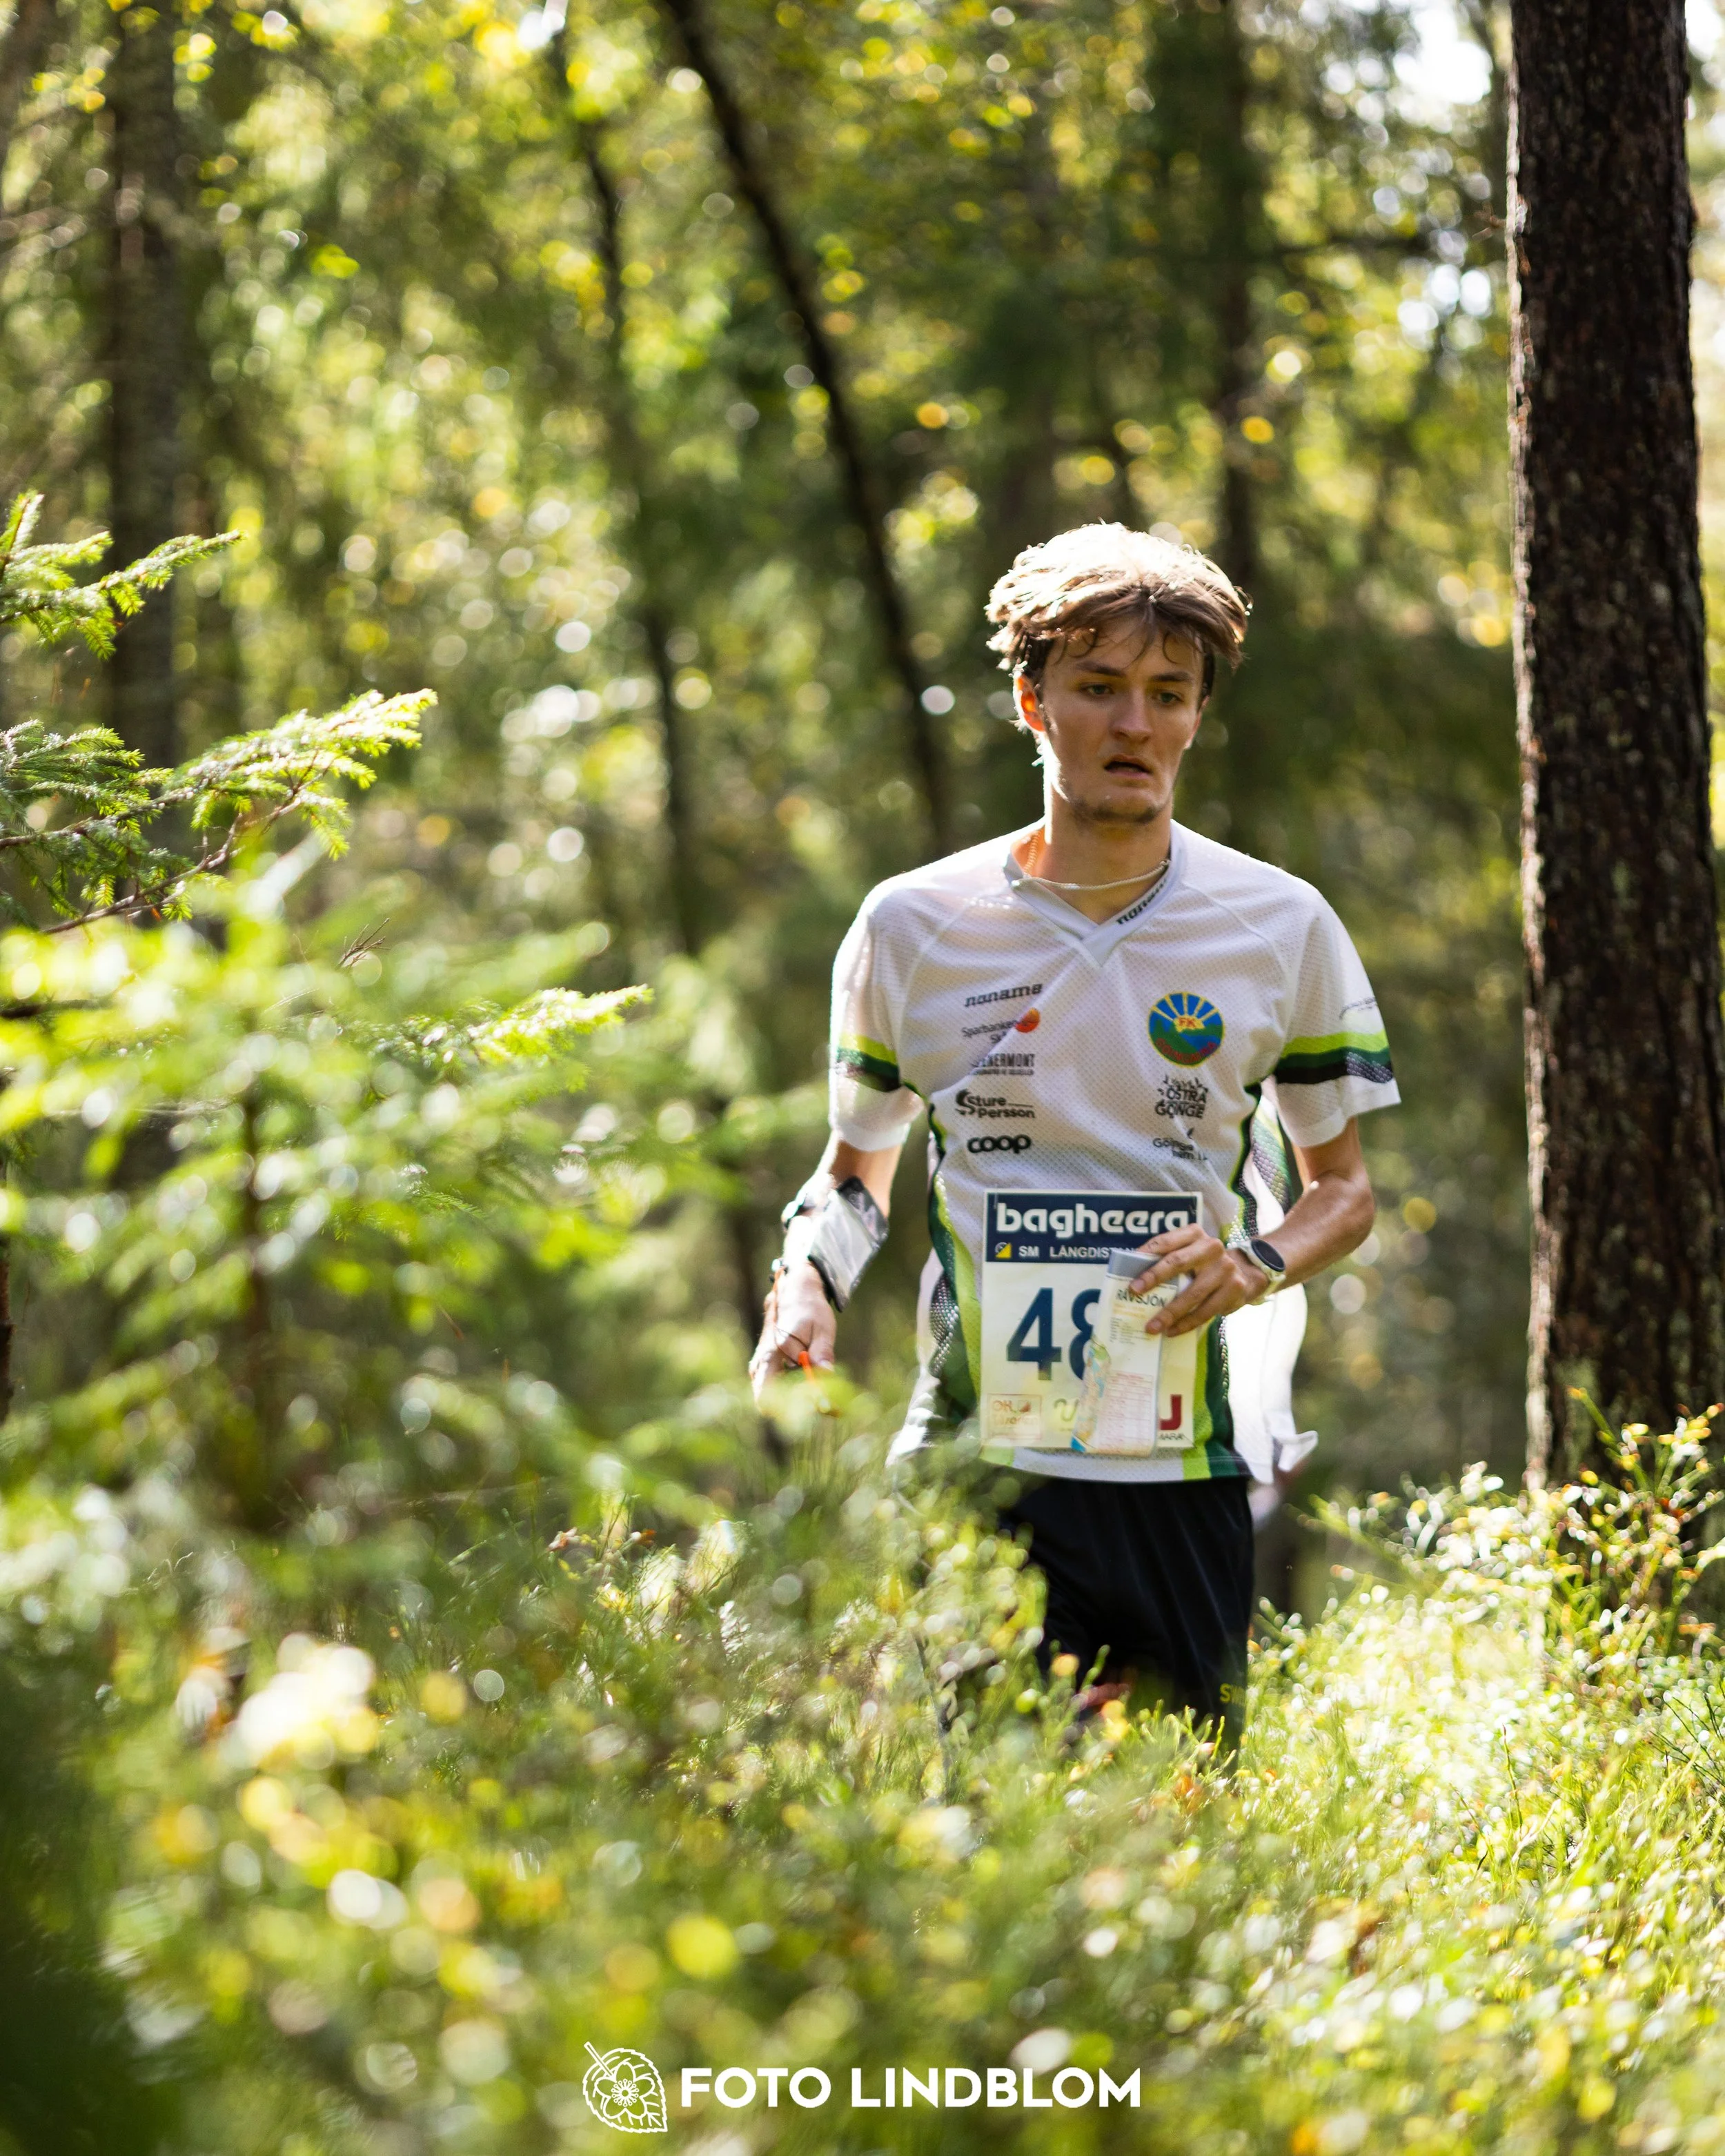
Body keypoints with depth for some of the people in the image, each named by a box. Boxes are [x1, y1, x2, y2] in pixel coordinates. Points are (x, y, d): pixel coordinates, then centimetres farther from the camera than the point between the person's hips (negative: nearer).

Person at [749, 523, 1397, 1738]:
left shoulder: (1283, 928, 4)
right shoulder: (913, 928, 4)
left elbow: (1343, 1188, 12)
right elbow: (856, 1165, 18)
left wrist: (1259, 1263, -9)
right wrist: (807, 1286, -1)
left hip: (1187, 1466, 1)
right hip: (977, 1455, 0)